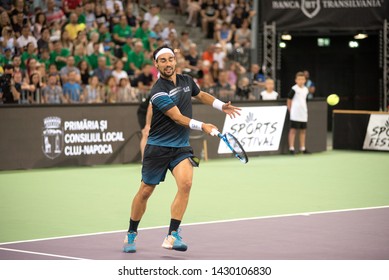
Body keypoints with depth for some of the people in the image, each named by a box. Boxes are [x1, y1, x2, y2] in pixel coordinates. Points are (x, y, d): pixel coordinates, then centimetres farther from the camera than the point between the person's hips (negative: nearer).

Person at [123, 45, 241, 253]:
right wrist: (202, 126, -32)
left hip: (181, 147, 4)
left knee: (185, 183, -21)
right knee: (145, 191, 5)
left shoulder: (186, 81, 4)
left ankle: (172, 236, -19)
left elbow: (200, 95, 27)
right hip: (158, 148, -4)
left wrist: (221, 106, 16)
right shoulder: (158, 92, -17)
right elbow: (178, 117, -23)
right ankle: (131, 234, 26)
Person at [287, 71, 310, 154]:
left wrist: (306, 111, 17)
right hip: (295, 114, -6)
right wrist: (290, 111, -6)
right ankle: (291, 148, -2)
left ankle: (302, 148, 18)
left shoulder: (306, 90, 11)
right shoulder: (294, 89, -8)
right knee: (293, 130, -4)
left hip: (303, 114, 7)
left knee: (303, 130, 10)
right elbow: (289, 101, -4)